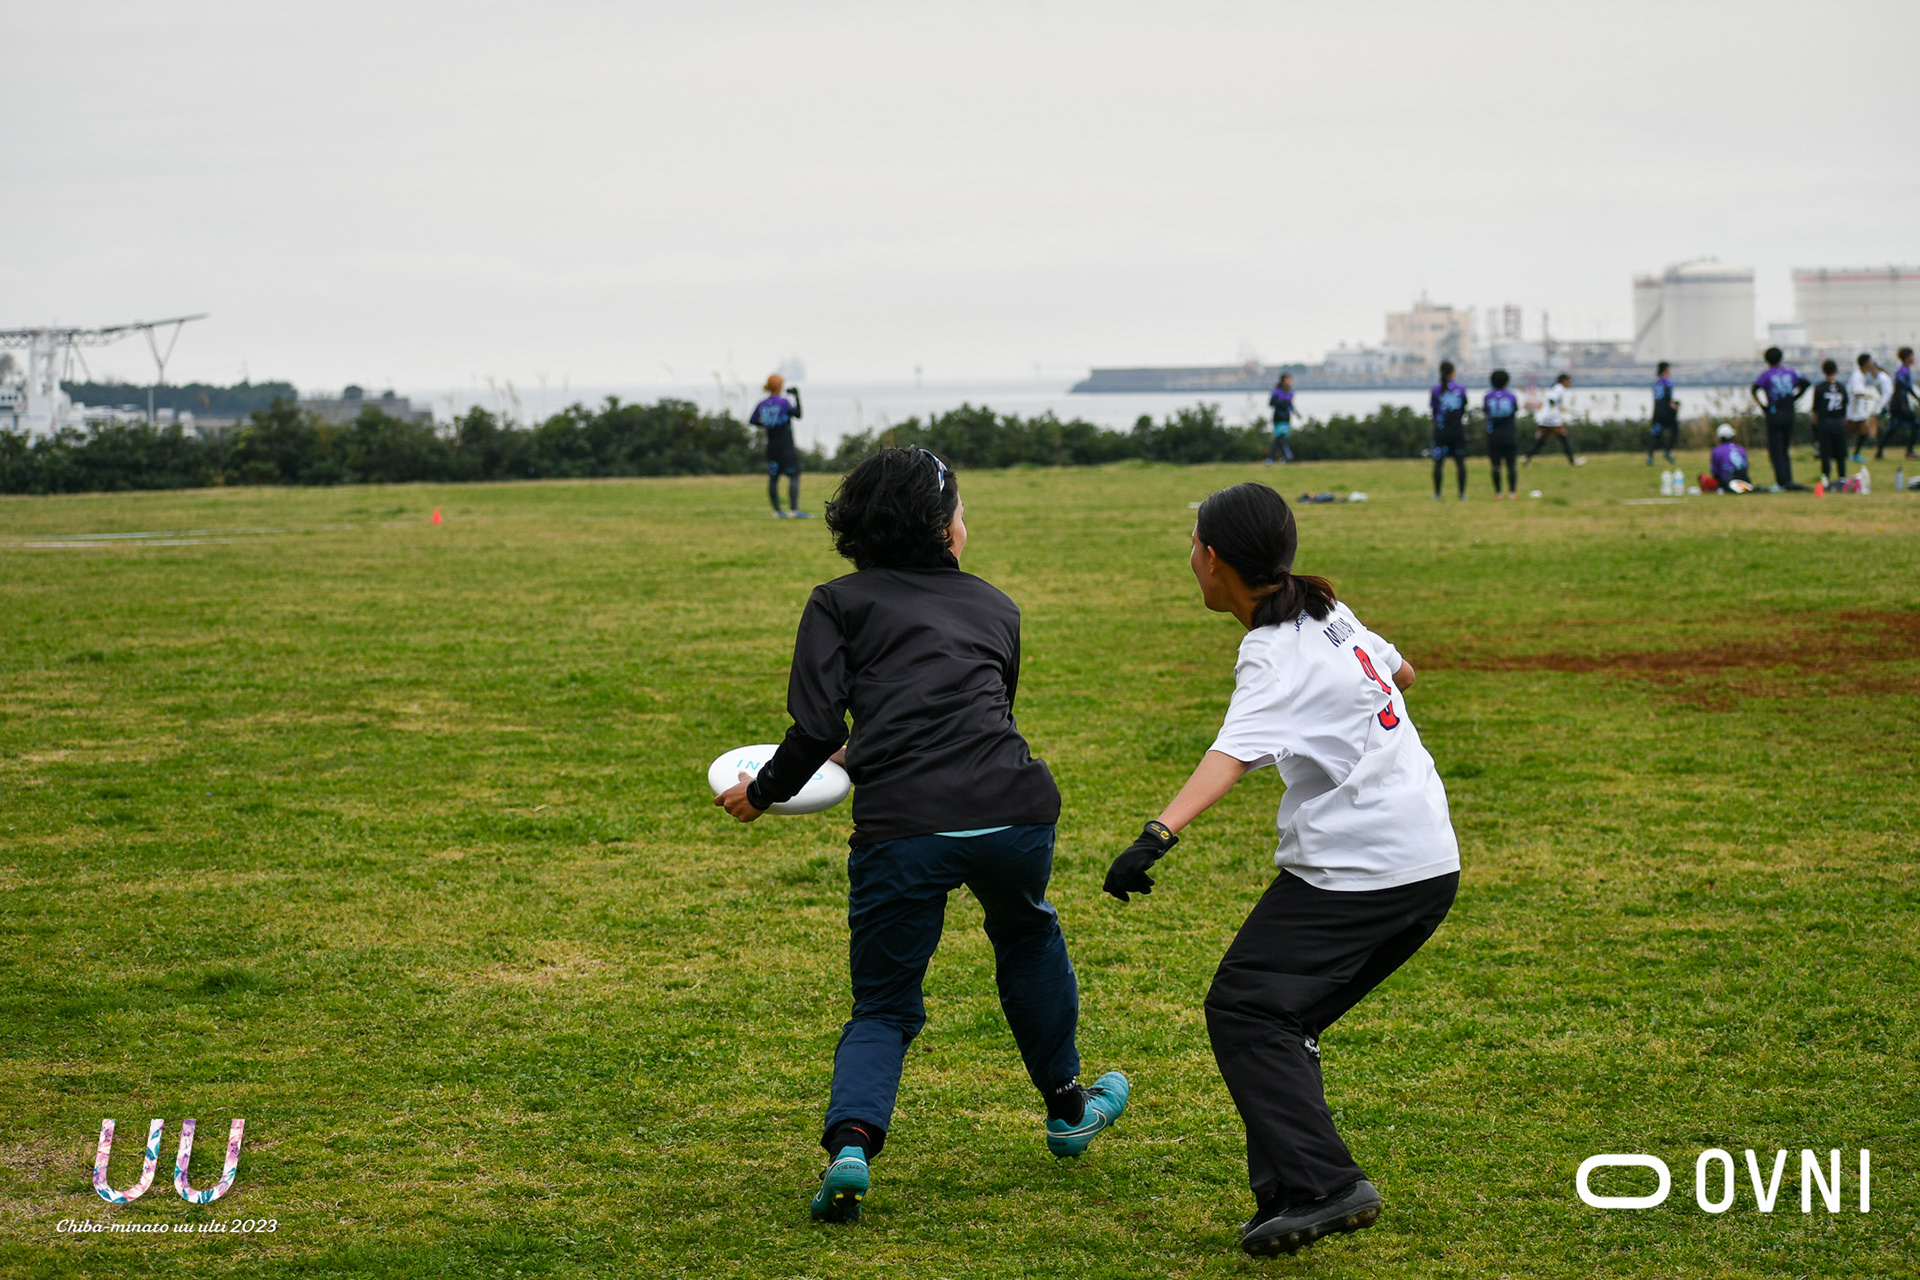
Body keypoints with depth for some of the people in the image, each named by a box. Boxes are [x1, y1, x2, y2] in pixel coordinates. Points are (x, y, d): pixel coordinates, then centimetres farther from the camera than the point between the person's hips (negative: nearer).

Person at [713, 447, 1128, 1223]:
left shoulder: (838, 603, 10)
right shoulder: (992, 607, 22)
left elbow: (817, 728, -1)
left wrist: (763, 793, 15)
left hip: (901, 830, -2)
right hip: (1013, 810, 2)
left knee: (883, 1006, 12)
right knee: (1027, 935, 33)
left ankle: (851, 1144, -14)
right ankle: (1066, 1107, 45)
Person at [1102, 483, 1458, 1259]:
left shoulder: (1276, 655, -15)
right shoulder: (1328, 613, 11)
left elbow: (1232, 754, -32)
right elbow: (1399, 672, 31)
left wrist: (1160, 833, -46)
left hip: (1356, 869, -9)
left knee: (1244, 1009, -9)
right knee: (1283, 1018, 14)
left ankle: (1321, 1185, -19)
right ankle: (1293, 1192, 11)